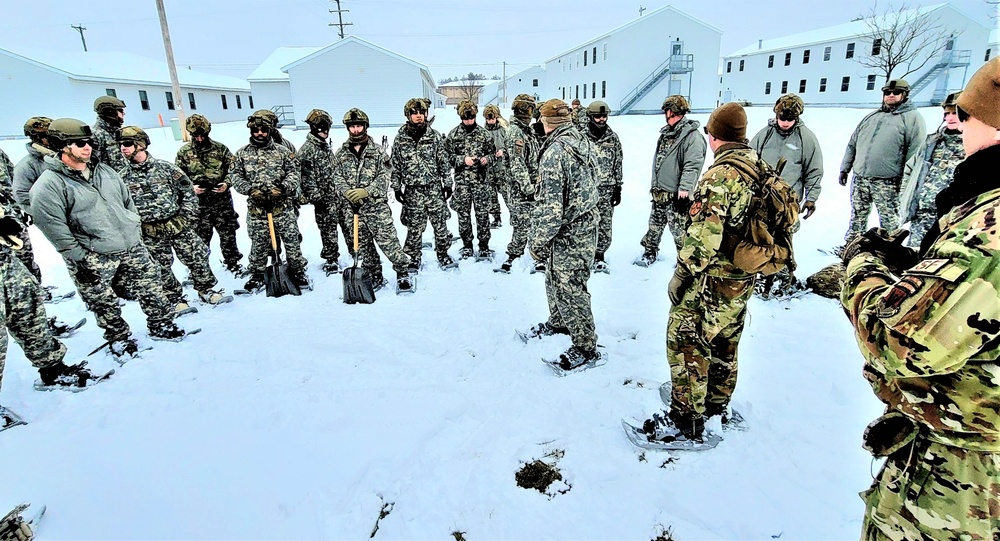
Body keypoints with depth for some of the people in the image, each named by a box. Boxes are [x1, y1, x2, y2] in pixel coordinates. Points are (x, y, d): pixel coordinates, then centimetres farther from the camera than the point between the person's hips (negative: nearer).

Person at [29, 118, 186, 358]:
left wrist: (136, 232, 13)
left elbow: (128, 201, 16)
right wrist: (79, 259, -14)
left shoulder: (104, 170, 8)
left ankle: (161, 325, 28)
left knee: (151, 288, 12)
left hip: (132, 246, 5)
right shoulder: (48, 185, -11)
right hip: (94, 257, -5)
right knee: (105, 305, 8)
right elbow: (54, 228, -13)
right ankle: (119, 338, 27)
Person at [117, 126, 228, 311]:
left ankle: (206, 290, 22)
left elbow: (188, 191, 1)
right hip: (151, 233, 1)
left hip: (178, 225, -1)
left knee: (197, 258, 4)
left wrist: (187, 217, -3)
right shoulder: (122, 178, 2)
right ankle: (175, 299, 24)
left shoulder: (165, 167, -3)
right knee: (162, 268, 8)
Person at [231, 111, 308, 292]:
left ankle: (297, 271, 20)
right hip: (256, 208, 1)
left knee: (292, 239, 5)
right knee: (258, 243, 10)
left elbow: (294, 172, 0)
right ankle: (257, 274, 24)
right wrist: (250, 190, -13)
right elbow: (235, 176, 4)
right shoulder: (242, 154, 6)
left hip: (283, 205, -1)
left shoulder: (282, 151, 3)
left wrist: (283, 188, -16)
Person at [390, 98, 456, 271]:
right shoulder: (400, 139, 1)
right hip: (412, 191, -1)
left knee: (440, 223, 7)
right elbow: (395, 165, 6)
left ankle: (443, 254, 23)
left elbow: (444, 161, 6)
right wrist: (396, 188, 3)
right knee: (415, 227, 4)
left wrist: (447, 183, 4)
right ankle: (413, 258, 18)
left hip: (434, 188, 1)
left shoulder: (435, 135, 2)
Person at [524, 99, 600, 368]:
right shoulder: (583, 142, 7)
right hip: (584, 226, 10)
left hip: (568, 235, -10)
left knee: (569, 289, 1)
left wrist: (538, 241, -15)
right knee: (556, 280, 24)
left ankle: (585, 346, 14)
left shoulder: (555, 152, -22)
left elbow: (551, 205, -25)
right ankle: (559, 322, 44)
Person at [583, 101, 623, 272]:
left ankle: (599, 255, 18)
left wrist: (618, 189, 7)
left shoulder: (613, 138, 7)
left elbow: (618, 165, 11)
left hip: (607, 189, 2)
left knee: (605, 224, 3)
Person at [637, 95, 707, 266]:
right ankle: (649, 253, 32)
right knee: (655, 224, 18)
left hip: (676, 194, -8)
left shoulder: (692, 135, -14)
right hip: (659, 192, 9)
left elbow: (693, 166, -21)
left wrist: (684, 190, -27)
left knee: (679, 229, -1)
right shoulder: (666, 133, 14)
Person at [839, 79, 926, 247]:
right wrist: (844, 168, 13)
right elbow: (852, 144, 20)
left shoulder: (912, 118, 0)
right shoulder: (871, 116, 18)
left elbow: (915, 152, -8)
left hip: (886, 182, -5)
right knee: (857, 217, 14)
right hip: (859, 178, 5)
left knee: (889, 221, 0)